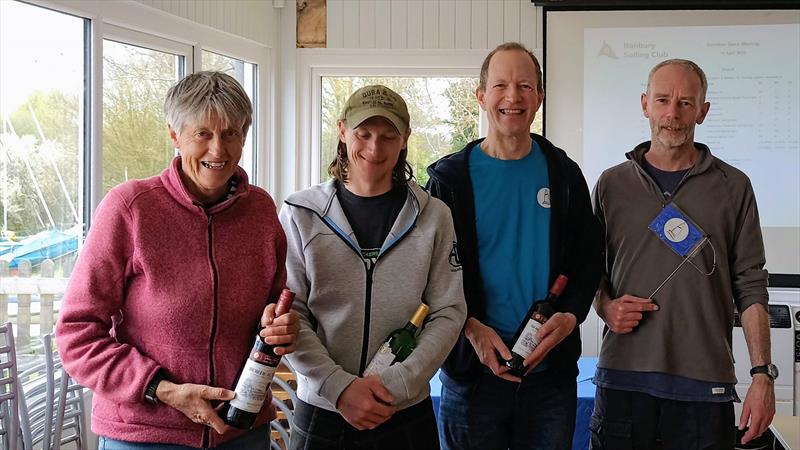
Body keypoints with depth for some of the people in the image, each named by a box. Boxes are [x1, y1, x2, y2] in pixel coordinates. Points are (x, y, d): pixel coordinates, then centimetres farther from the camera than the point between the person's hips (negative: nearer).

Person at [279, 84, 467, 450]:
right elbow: (288, 316, -6)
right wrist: (339, 387, -16)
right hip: (320, 412, 0)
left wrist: (397, 385, -14)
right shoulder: (300, 214, -1)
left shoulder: (433, 216, 1)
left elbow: (448, 313, -3)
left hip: (407, 415, 1)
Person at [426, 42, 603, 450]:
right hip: (471, 372, -1)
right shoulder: (451, 178, 1)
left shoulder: (564, 175, 7)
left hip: (551, 372, 2)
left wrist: (570, 316, -11)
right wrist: (471, 328, -15)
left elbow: (587, 261, 8)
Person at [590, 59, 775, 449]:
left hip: (705, 386, -1)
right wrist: (607, 308, -6)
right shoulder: (612, 184, 8)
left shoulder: (733, 187, 4)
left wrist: (763, 374, -4)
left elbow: (750, 287, 3)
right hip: (623, 377, 1)